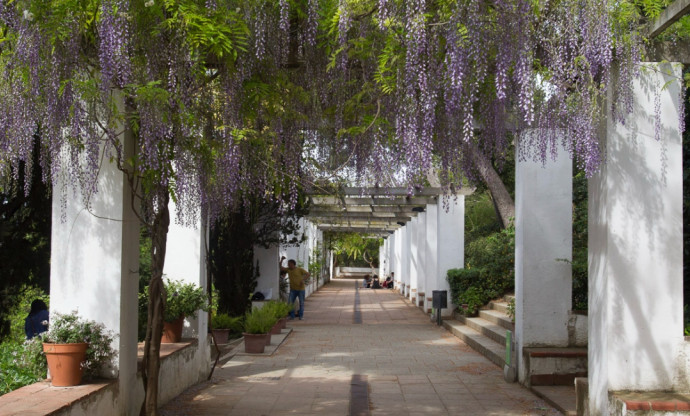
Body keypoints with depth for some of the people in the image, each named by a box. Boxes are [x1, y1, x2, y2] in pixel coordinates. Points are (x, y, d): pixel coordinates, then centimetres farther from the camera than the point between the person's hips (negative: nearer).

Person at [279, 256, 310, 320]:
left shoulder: (300, 269, -7)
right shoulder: (288, 269, 5)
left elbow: (308, 274, -9)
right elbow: (280, 267, 8)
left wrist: (303, 280, -21)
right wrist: (281, 260, -4)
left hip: (301, 289, -4)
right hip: (293, 289, 4)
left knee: (301, 303, 3)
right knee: (290, 303, -4)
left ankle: (301, 316, 12)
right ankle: (292, 315, 3)